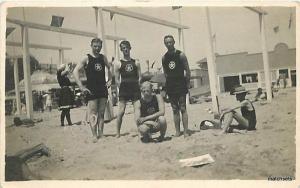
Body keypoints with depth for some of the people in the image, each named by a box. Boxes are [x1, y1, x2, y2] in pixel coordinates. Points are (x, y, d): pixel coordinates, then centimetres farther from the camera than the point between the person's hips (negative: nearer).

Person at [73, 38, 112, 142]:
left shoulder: (103, 58, 10)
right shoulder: (87, 58, -5)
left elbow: (109, 68, 27)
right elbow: (75, 71, -12)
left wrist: (110, 79, 13)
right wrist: (81, 87, -18)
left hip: (103, 89, 5)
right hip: (91, 90, -5)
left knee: (101, 113, 7)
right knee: (93, 113, -6)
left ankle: (100, 134, 14)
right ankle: (94, 135, -5)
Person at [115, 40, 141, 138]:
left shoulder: (136, 62, 12)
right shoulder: (118, 63, 5)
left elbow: (139, 77, 10)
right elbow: (117, 80, 3)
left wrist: (137, 87, -1)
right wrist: (122, 89, -4)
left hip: (135, 89, 2)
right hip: (124, 90, -2)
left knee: (137, 110, -3)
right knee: (121, 111, -2)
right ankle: (118, 133, 8)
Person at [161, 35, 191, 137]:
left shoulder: (180, 55, -3)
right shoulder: (164, 57, 9)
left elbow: (187, 70, -2)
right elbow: (165, 72, 13)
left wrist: (187, 83, -5)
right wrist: (166, 85, 5)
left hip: (180, 84, -4)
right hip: (170, 86, 4)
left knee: (183, 109, -4)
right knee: (175, 110, 7)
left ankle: (186, 131, 0)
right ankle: (177, 131, 12)